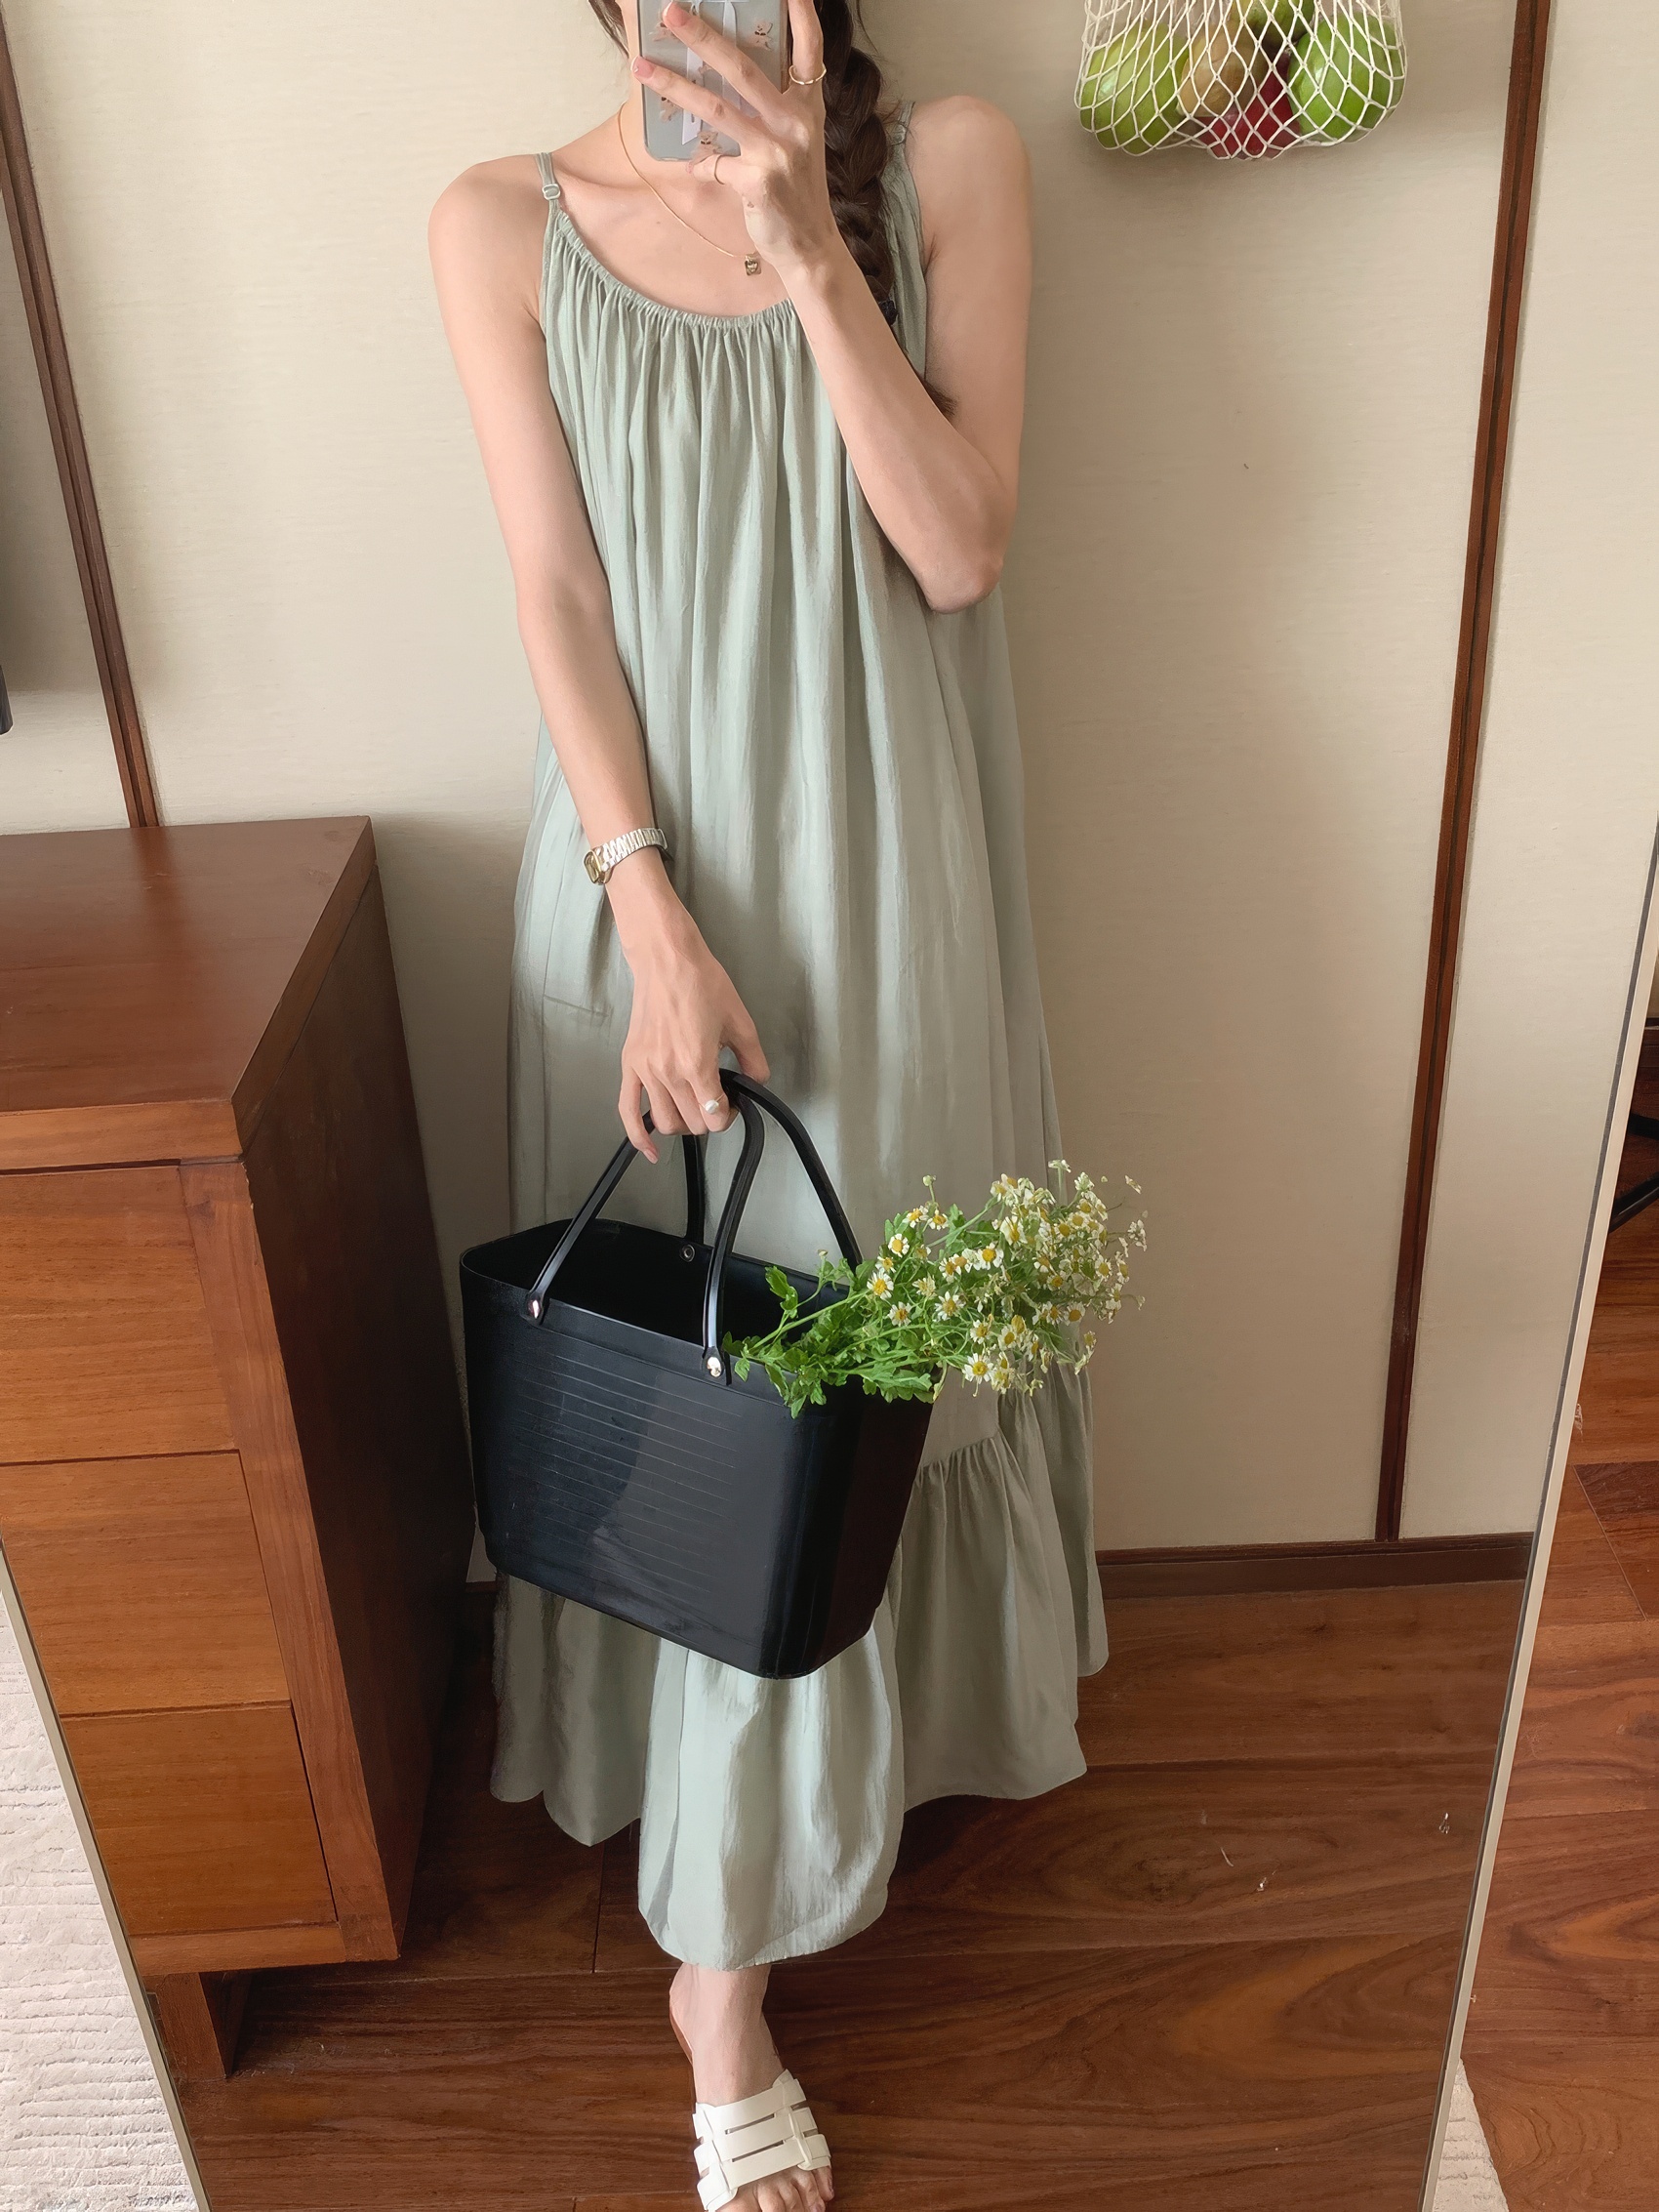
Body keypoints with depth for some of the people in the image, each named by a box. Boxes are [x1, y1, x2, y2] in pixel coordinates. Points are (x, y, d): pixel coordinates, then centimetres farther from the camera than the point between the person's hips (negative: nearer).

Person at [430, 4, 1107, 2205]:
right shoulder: (505, 227, -1)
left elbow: (961, 550, -9)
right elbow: (560, 600, -6)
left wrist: (810, 250, -19)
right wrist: (654, 914, -15)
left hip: (885, 882, 1)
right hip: (650, 883, -1)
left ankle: (908, 1712, 47)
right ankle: (727, 1979, 20)